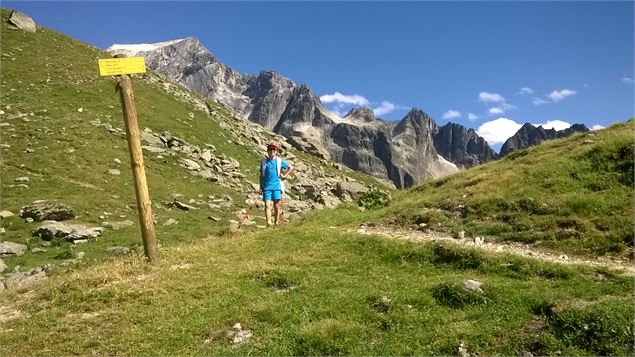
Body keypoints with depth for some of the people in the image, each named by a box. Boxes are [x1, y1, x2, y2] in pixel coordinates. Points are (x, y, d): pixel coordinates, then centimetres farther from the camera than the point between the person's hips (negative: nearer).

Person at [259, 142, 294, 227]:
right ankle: (268, 223, -13)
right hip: (267, 186, 0)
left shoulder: (279, 161, 6)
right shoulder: (264, 161, 8)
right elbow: (261, 175, 14)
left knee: (277, 206, 4)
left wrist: (284, 175, 7)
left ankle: (276, 223, 16)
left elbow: (291, 168, 17)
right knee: (267, 205, -9)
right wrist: (261, 187, 10)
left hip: (276, 186, 0)